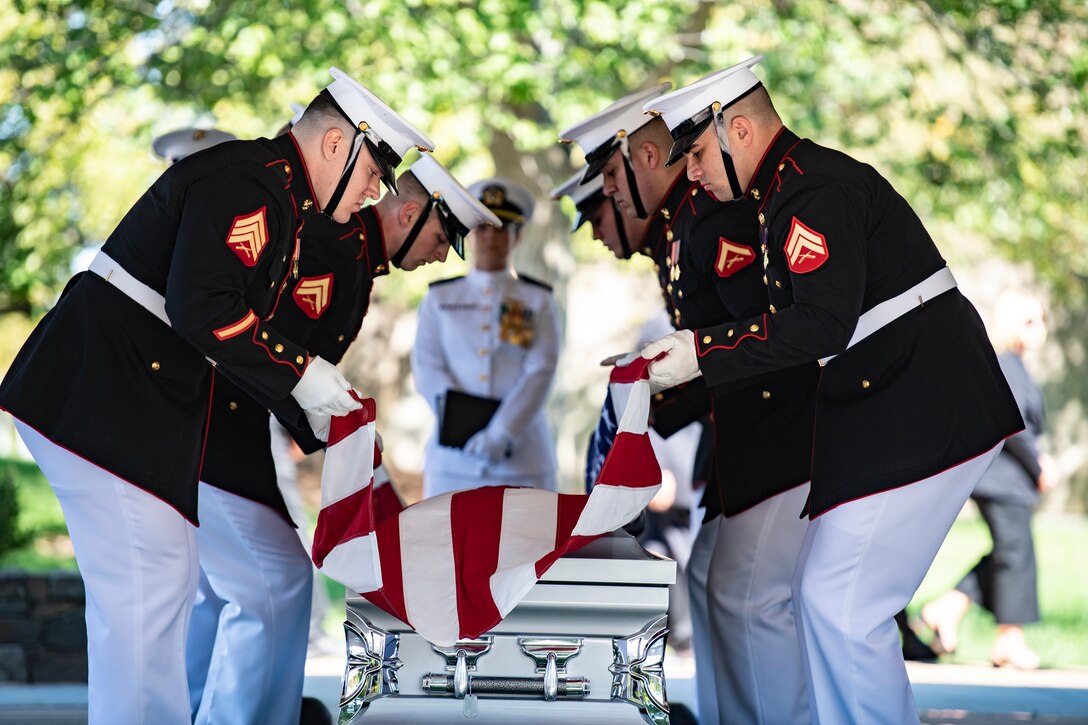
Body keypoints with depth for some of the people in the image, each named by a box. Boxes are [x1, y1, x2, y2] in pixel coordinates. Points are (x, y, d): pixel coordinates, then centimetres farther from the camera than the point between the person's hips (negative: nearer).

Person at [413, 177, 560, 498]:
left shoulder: (537, 301, 10)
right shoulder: (439, 299, 13)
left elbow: (540, 372, -2)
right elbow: (427, 369, 2)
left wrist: (502, 435, -15)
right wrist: (465, 430, -13)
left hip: (522, 457, -1)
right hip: (452, 462, 1)